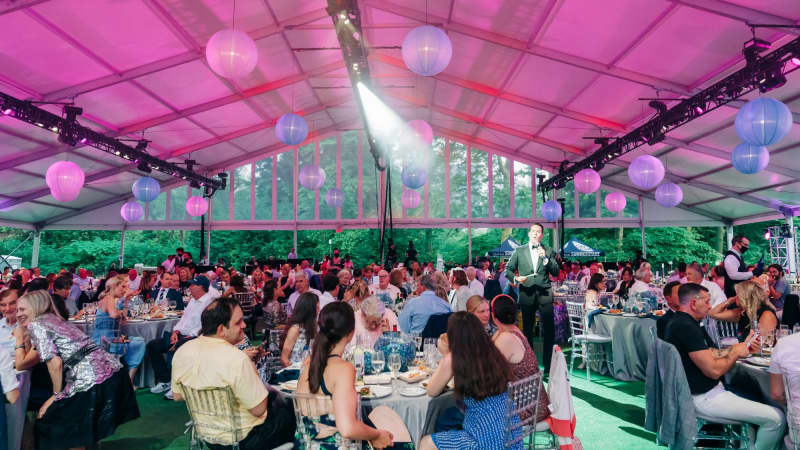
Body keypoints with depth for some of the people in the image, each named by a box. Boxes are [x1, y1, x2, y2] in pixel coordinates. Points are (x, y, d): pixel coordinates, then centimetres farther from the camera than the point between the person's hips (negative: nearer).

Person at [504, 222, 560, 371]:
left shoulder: (548, 251, 10)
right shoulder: (519, 251, 10)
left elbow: (556, 272, 3)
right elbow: (508, 269, 11)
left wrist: (545, 258, -9)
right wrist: (516, 278, -8)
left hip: (544, 293, 0)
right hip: (527, 293, 0)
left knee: (549, 329, -4)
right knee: (527, 329, 7)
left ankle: (549, 365, 6)